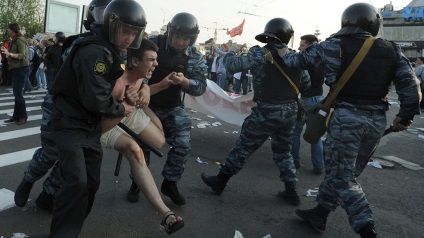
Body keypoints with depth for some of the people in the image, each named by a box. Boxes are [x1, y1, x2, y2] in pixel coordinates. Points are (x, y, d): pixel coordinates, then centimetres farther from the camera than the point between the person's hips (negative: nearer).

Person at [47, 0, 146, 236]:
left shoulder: (117, 53, 6)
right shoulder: (94, 52, -24)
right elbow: (95, 98, -29)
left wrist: (128, 94, -6)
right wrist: (122, 108, -12)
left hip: (92, 126, 9)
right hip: (70, 124, -9)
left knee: (91, 183, 11)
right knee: (77, 183, -16)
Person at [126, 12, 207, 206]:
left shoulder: (196, 58, -9)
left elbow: (201, 87, -16)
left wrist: (184, 81, -36)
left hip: (173, 108, 2)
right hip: (146, 105, -2)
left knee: (182, 146, -8)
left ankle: (169, 184, 13)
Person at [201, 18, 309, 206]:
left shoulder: (260, 54, -12)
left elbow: (232, 66, -14)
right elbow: (305, 83, 11)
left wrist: (230, 53, 6)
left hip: (266, 111, -5)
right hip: (289, 112, 5)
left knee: (243, 147, 8)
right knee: (283, 151, 21)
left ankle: (220, 181, 21)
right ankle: (291, 192, 23)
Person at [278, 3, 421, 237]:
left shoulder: (334, 45, -4)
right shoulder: (392, 50, 7)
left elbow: (298, 60, 4)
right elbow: (410, 84, 2)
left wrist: (284, 53, 25)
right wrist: (406, 115, 12)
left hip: (346, 117, -6)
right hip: (377, 120, 6)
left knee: (342, 176, 4)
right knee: (342, 170, 17)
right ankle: (320, 213, 31)